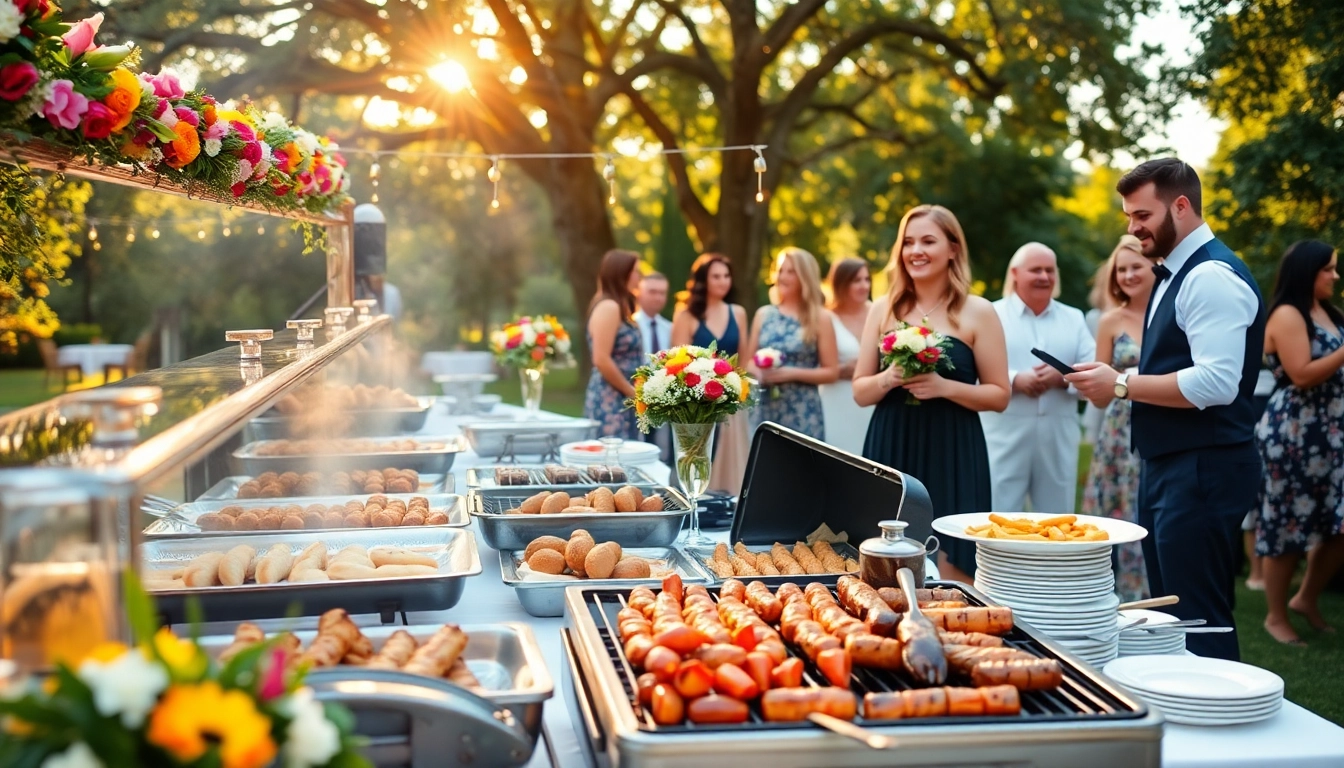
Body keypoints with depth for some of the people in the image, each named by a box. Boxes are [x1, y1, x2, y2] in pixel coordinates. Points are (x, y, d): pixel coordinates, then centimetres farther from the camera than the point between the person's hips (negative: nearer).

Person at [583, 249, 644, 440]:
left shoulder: (619, 308, 17)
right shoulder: (608, 307, -12)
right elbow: (602, 360, -19)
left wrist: (636, 392, 7)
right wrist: (632, 392, -12)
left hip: (622, 401, 9)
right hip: (610, 401, -9)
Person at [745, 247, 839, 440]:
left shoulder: (820, 318, 0)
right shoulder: (764, 314, 10)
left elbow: (831, 371, -2)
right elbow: (749, 360, 16)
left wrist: (792, 373, -14)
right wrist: (758, 372, -6)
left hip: (803, 412, -3)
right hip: (767, 408, 3)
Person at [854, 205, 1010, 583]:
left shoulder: (978, 312, 0)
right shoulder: (884, 309, 8)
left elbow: (1000, 395, 0)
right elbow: (860, 391, 9)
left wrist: (945, 386, -16)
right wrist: (887, 379, -12)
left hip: (952, 454, -3)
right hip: (891, 451, 3)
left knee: (950, 572, -4)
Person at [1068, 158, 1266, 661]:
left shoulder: (1212, 276, -15)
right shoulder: (1176, 275, 16)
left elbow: (1216, 383, -25)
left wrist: (1121, 384, -18)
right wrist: (1117, 386, 5)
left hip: (1203, 469, -10)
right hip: (1168, 465, 10)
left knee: (1198, 623, -7)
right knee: (1167, 615, 15)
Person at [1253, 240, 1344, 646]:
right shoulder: (1287, 315, -11)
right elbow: (1302, 375, -19)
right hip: (1293, 434, -8)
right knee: (1288, 524, 1)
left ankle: (1306, 598, 25)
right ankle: (1276, 616, 13)